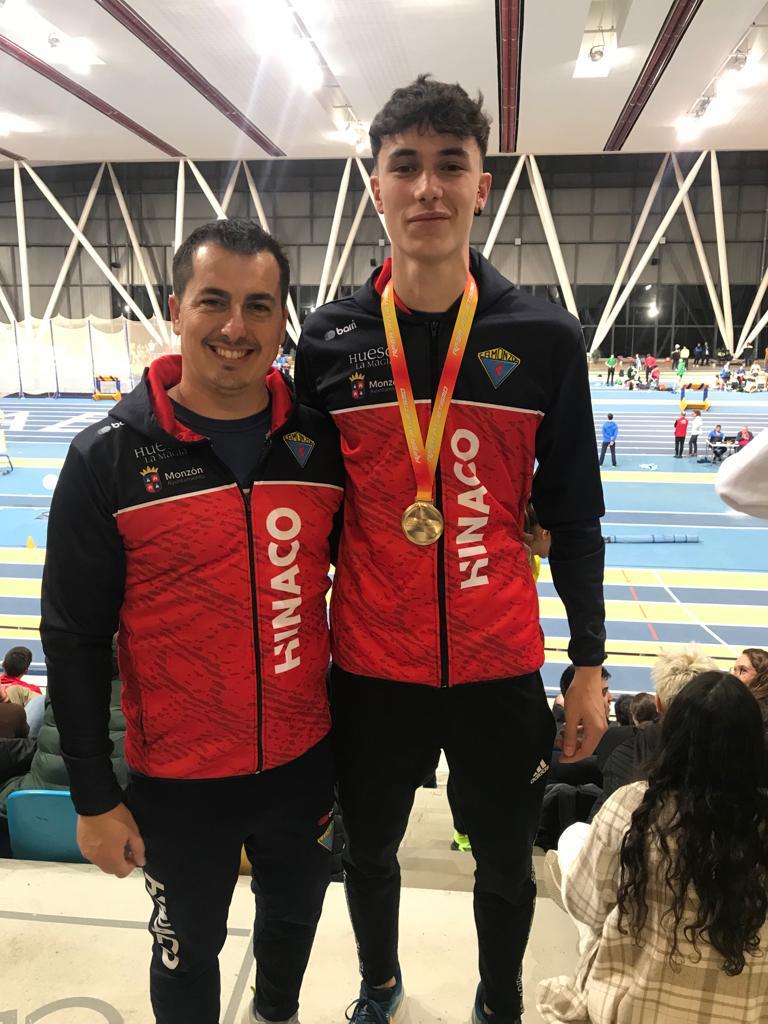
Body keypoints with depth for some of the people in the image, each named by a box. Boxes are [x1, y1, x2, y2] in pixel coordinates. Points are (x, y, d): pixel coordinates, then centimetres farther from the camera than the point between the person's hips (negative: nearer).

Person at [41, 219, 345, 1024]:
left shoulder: (322, 439, -7)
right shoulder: (107, 457, -14)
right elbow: (74, 637, -9)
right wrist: (93, 796, -6)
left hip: (305, 759, 3)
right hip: (178, 775, -3)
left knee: (294, 915, 26)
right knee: (188, 949, 19)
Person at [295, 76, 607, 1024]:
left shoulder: (545, 338, -6)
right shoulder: (329, 339, -4)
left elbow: (572, 515, 0)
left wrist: (589, 667, 2)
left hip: (501, 669, 0)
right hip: (368, 671, 1)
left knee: (505, 864, 20)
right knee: (368, 854, 23)